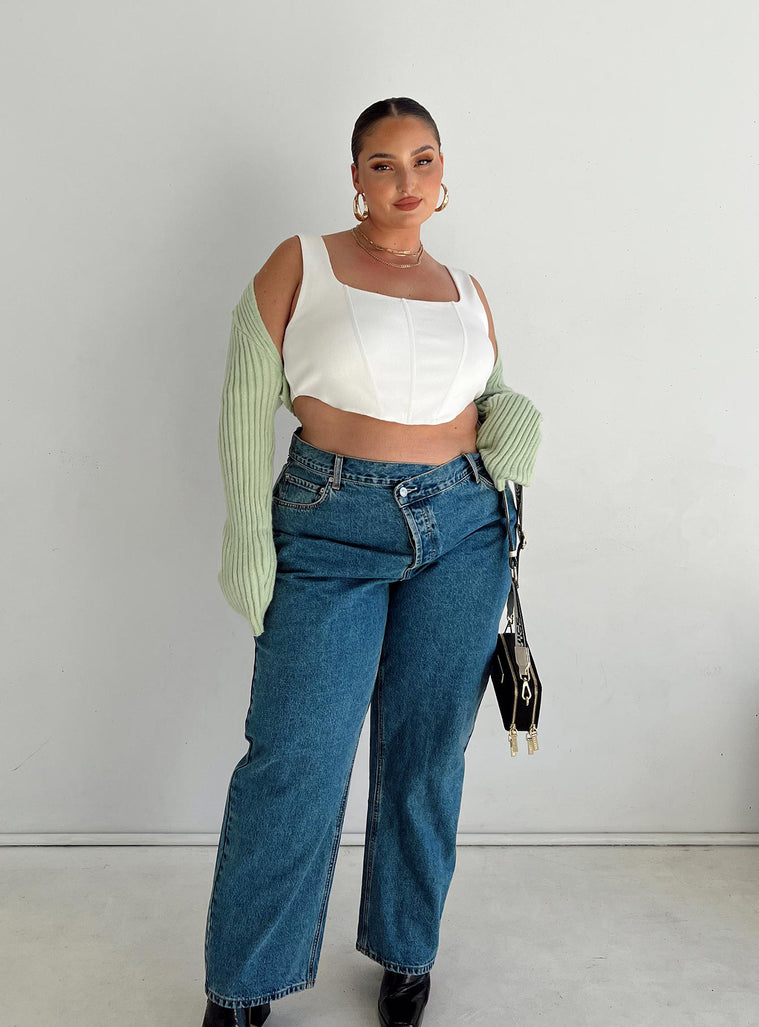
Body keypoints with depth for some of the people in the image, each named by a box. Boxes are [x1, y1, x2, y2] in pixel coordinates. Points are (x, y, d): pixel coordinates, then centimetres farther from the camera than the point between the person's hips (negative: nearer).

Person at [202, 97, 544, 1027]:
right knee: (294, 761, -2)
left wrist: (517, 422, -1)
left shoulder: (465, 289, 12)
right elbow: (247, 402, -2)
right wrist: (251, 534, -9)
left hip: (463, 528, 4)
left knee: (428, 753, 11)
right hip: (333, 532, -3)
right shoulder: (300, 264, 1)